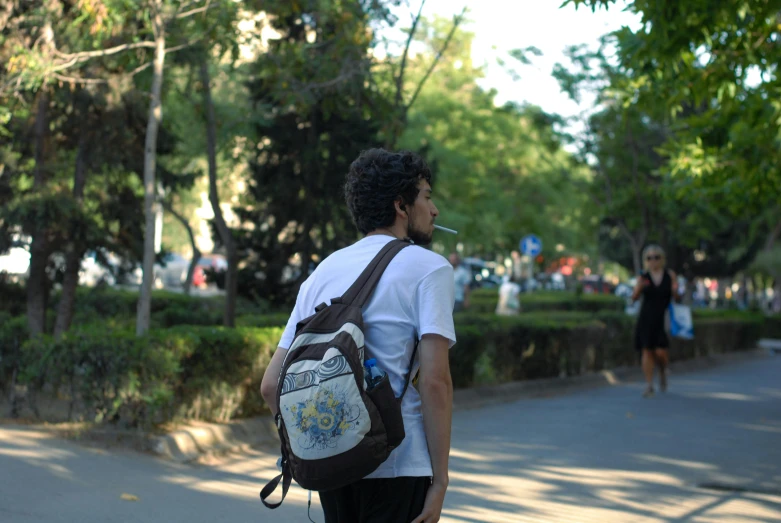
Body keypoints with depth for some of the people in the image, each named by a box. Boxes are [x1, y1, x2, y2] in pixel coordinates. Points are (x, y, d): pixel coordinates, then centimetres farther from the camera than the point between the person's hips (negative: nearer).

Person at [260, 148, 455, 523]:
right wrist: (440, 480, -11)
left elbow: (271, 386, 11)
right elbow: (434, 381, -14)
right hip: (397, 466, -6)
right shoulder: (428, 267, -3)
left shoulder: (323, 272, 14)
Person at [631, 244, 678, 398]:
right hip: (646, 319, 1)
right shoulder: (643, 277, 3)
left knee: (661, 352, -9)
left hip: (663, 319, -1)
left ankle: (663, 371, 25)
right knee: (647, 351, -3)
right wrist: (639, 288, -21)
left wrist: (675, 291, -15)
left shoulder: (670, 275, 4)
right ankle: (649, 386, 4)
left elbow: (676, 298, 8)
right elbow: (634, 298, -2)